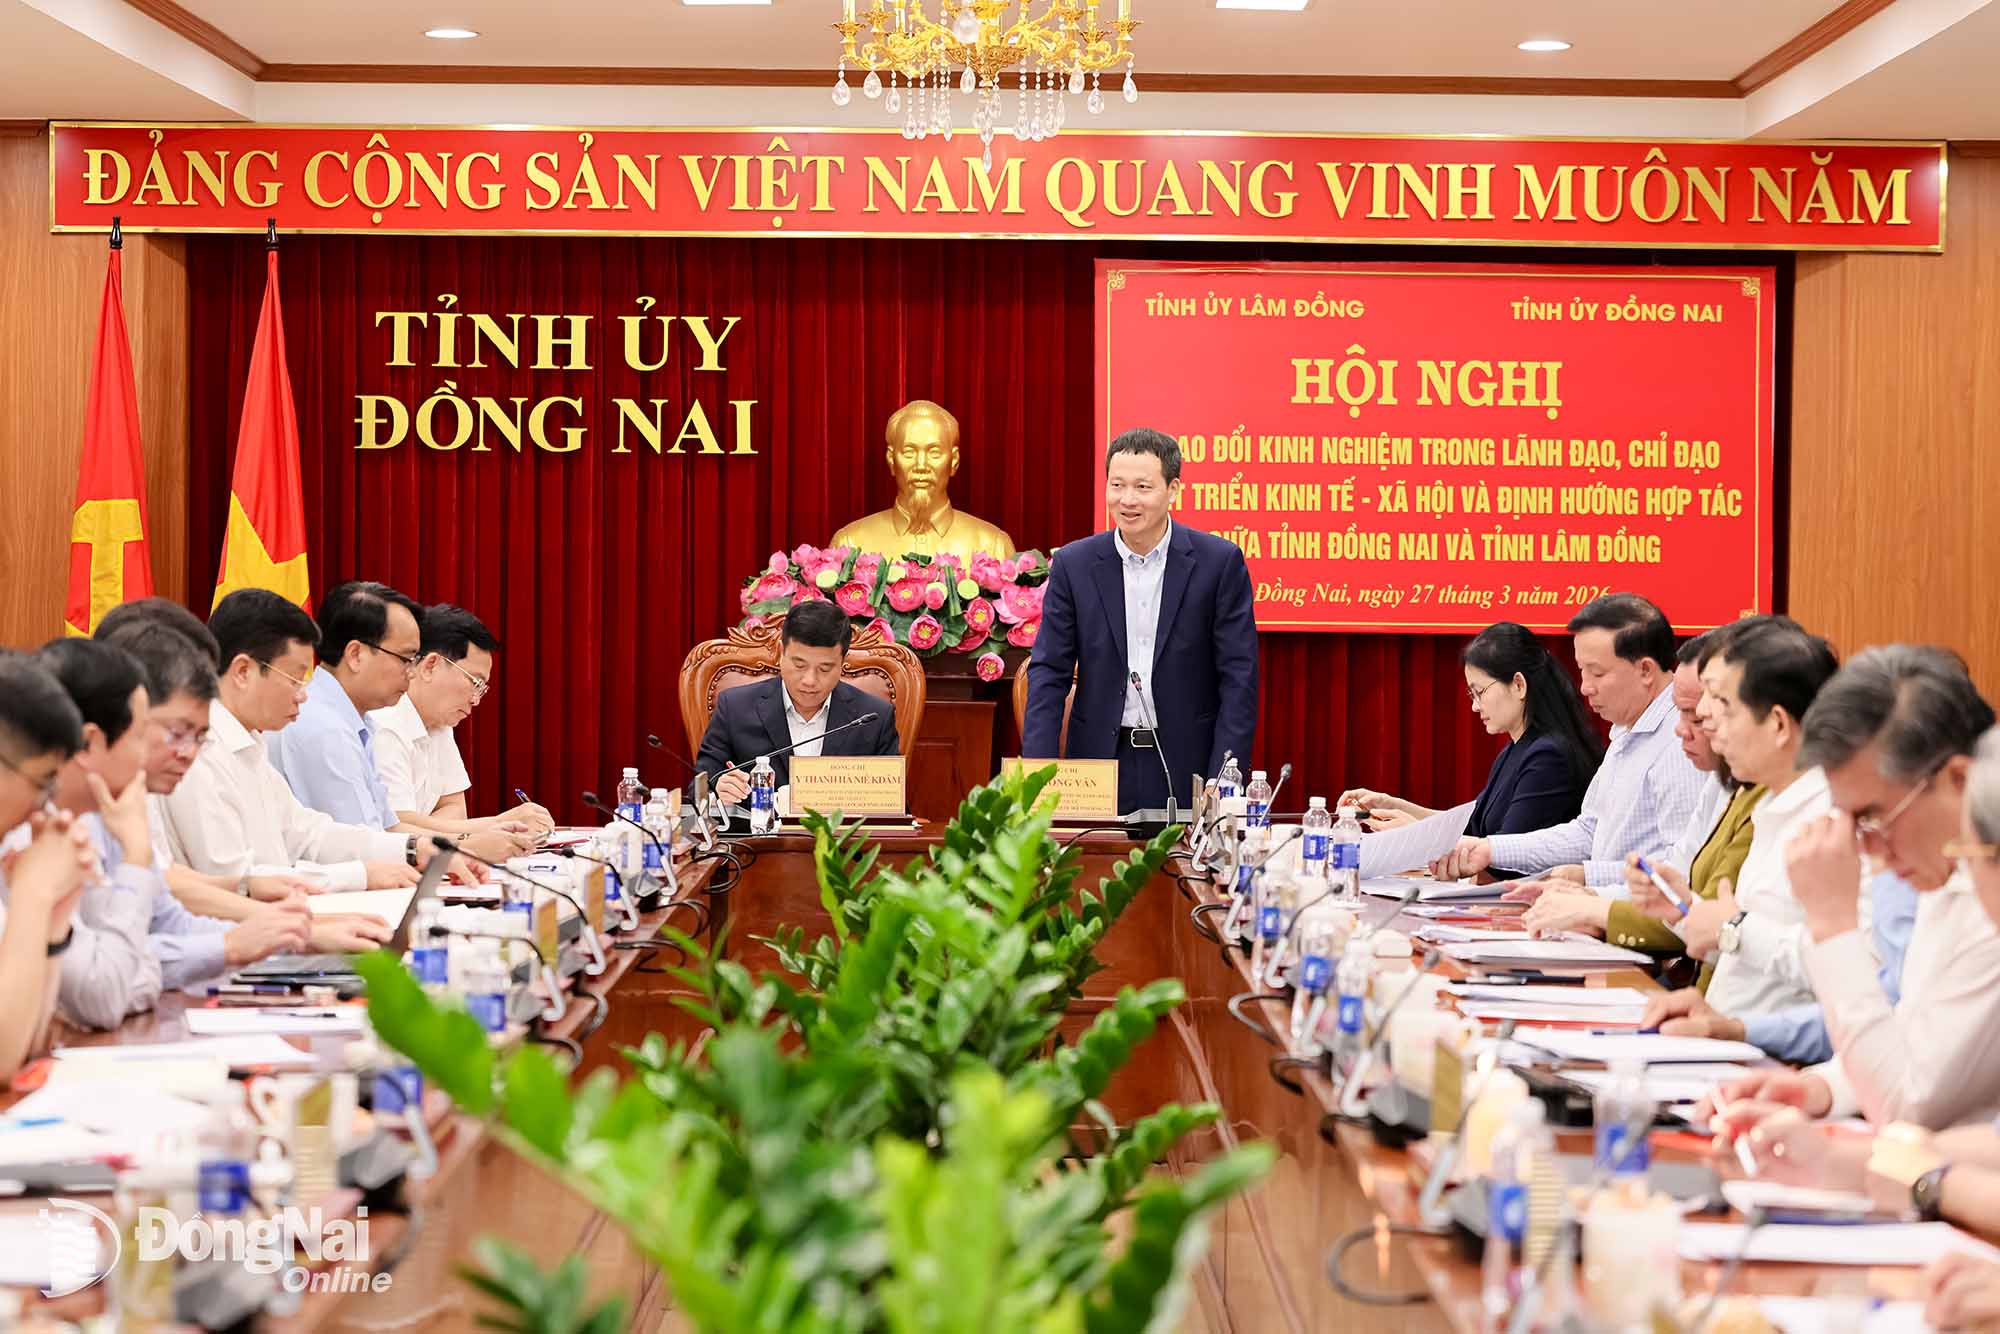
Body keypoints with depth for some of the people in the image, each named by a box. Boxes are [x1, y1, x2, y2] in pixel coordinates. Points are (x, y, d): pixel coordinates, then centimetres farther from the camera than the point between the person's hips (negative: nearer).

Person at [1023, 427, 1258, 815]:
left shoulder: (1220, 561, -4)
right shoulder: (1073, 565, 1)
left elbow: (1238, 678, -4)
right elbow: (1049, 673, 1)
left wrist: (1224, 783, -12)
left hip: (1186, 765, -1)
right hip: (1100, 761, 1)